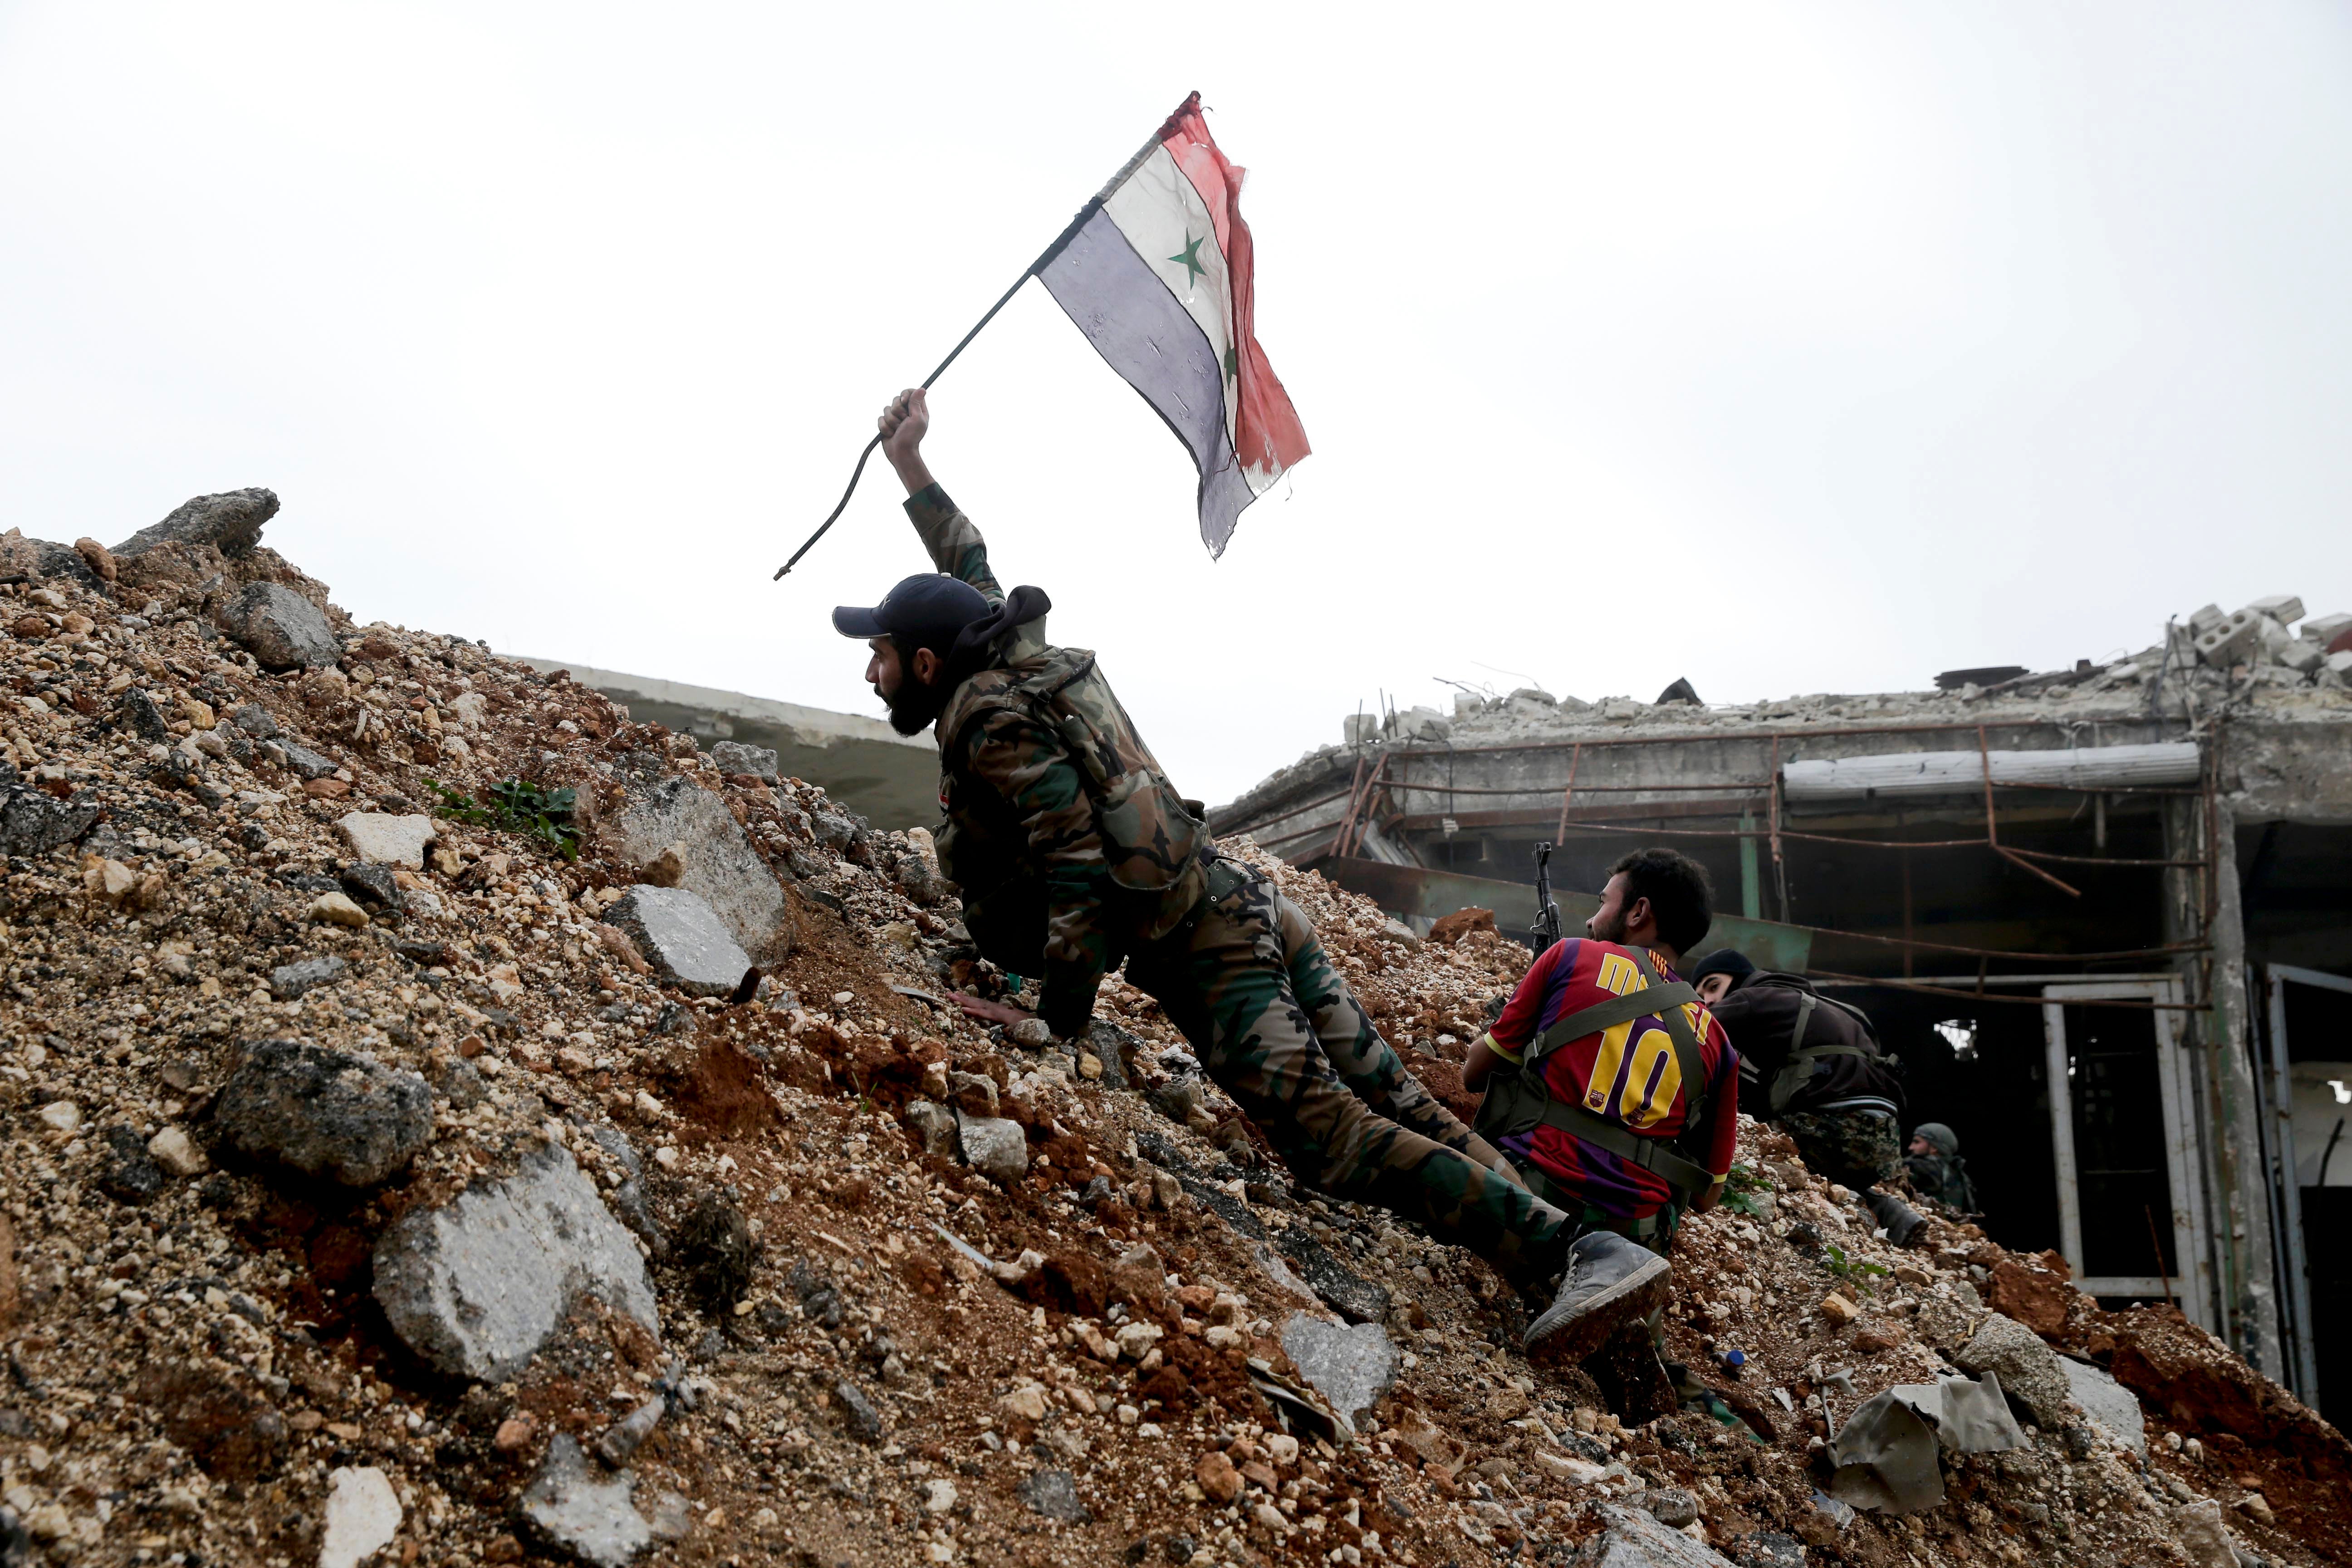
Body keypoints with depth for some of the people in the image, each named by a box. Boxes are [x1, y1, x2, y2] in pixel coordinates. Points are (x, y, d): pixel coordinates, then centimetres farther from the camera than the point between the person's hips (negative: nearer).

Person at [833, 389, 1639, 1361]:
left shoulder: (988, 717, -9)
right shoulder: (1015, 660, 16)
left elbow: (1076, 866, -19)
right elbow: (977, 579, 38)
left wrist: (1058, 1022, -16)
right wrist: (910, 468, 45)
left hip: (1199, 954, -9)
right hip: (1249, 907, 9)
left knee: (1334, 1137, -12)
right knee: (1389, 1098, 7)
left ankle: (1551, 1251, -12)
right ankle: (1569, 1237, 6)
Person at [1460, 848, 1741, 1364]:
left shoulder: (1571, 958, 5)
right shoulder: (1715, 1041, 12)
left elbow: (1474, 1073, 10)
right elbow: (1707, 1194, 15)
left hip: (1533, 1189, -8)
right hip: (1637, 1227, 8)